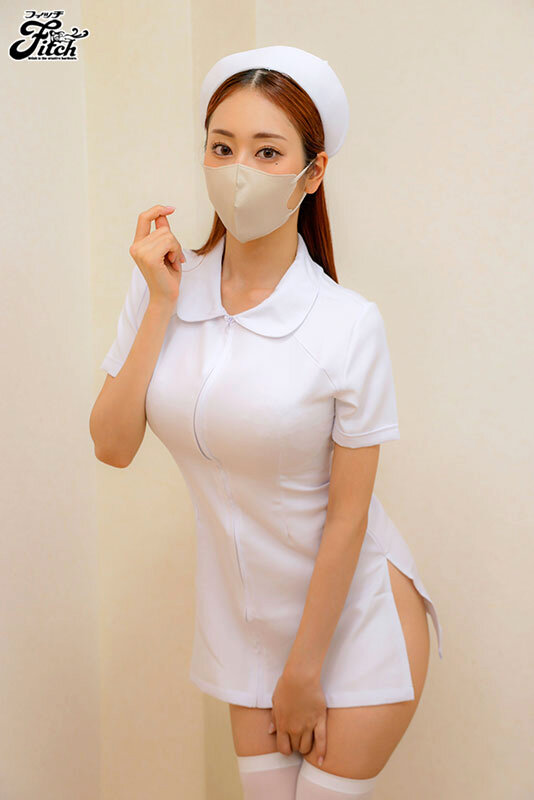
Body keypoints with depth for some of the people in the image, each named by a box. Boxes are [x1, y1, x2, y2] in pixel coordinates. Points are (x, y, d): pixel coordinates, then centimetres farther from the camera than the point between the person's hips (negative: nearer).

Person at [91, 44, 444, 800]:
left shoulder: (349, 325, -19)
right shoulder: (163, 289, -7)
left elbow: (348, 514, -14)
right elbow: (113, 446, -11)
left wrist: (304, 672, -9)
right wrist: (159, 306, -17)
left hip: (357, 609, -4)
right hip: (248, 615, 4)